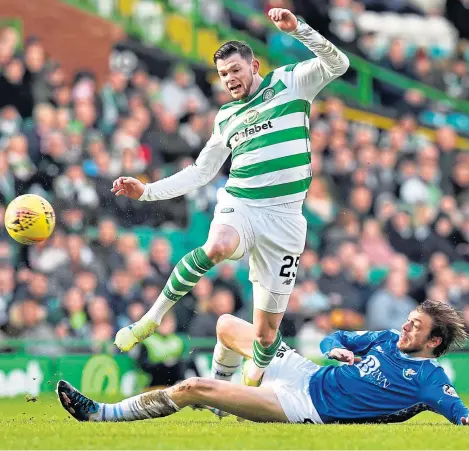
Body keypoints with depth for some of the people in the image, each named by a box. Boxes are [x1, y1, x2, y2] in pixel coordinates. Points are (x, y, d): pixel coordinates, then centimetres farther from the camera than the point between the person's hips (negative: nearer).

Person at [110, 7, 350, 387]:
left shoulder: (289, 83, 6)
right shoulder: (226, 118, 17)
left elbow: (337, 64, -8)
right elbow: (200, 172, 23)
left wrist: (297, 28, -19)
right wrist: (147, 191, 14)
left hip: (283, 218, -2)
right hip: (238, 205, 2)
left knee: (266, 329, 0)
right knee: (217, 246, -38)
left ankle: (251, 385, 26)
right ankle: (153, 318, -27)